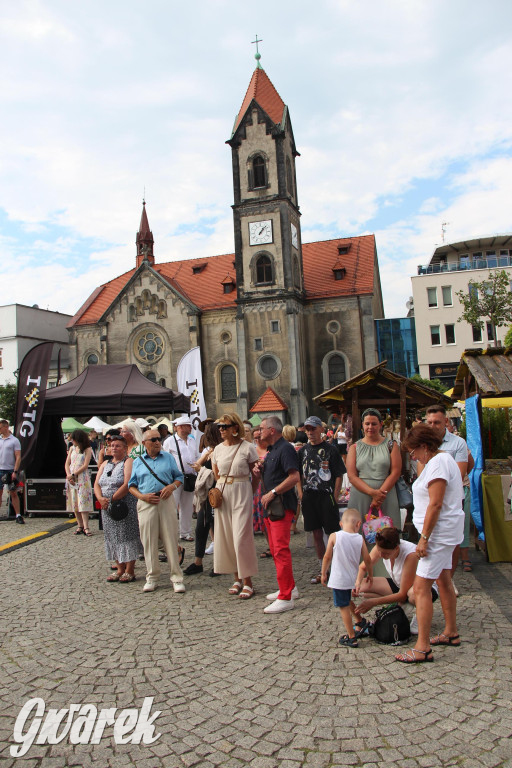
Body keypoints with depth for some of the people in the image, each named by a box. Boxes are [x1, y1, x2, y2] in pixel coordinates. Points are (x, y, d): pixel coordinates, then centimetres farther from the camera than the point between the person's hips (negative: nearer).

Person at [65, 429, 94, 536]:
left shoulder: (88, 450, -3)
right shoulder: (72, 448, 14)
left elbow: (85, 465, -10)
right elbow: (67, 463, 9)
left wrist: (73, 475, -12)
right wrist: (68, 475, -6)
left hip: (82, 478, -5)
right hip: (71, 478, 5)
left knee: (83, 502, -10)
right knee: (74, 503, 3)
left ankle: (86, 527, -12)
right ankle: (80, 526, 8)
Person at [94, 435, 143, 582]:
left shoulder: (128, 462, -7)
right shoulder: (105, 464, 16)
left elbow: (127, 485, -18)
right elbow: (97, 484, 8)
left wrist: (111, 499, -18)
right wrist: (100, 498, -10)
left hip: (126, 507, -7)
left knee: (127, 537, -2)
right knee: (113, 538, 10)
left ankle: (129, 571, 7)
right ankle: (120, 569, 21)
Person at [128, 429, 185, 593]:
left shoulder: (168, 457, 11)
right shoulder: (138, 462, 12)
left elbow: (179, 476, 11)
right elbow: (132, 485, 11)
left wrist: (172, 486, -9)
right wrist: (142, 496, -6)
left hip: (166, 501, -1)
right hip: (146, 504, 1)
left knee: (171, 539, -2)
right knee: (149, 542, 3)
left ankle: (176, 577, 6)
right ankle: (152, 578, 17)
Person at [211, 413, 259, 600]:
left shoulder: (247, 448, -8)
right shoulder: (218, 449, 7)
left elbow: (256, 476, -2)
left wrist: (245, 492, 0)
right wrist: (222, 489, 9)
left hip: (242, 492, -5)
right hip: (222, 494, 5)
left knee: (242, 537, -5)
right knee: (226, 536, 8)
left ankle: (247, 582, 7)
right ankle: (237, 578, 22)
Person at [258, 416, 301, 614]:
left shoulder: (285, 449, -13)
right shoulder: (271, 450, 18)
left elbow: (294, 477, -22)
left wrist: (272, 493, -20)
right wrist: (262, 469, 6)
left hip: (282, 505, -10)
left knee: (281, 549, -10)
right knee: (275, 549, 14)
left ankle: (286, 598, -5)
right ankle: (290, 587, 27)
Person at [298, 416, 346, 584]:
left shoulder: (330, 449, -4)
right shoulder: (303, 450, 9)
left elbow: (339, 475, -4)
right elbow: (299, 476, 14)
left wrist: (335, 497, -10)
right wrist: (301, 495, 4)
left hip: (326, 496, -4)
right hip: (309, 498, 5)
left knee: (333, 534, 0)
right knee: (317, 534, 10)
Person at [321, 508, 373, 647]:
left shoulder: (334, 536, -11)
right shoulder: (360, 539, -5)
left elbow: (327, 557, -6)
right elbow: (367, 560, 1)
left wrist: (323, 573, 7)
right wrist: (370, 574, 18)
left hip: (338, 579, -4)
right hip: (352, 578, 4)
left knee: (343, 607, 5)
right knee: (347, 602, 27)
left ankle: (352, 638, 11)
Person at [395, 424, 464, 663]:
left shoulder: (438, 463, -19)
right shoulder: (441, 459, 13)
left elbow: (435, 504, -24)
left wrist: (424, 538, -22)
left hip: (439, 531, -11)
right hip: (444, 531, 11)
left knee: (421, 587, -10)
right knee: (443, 580, 21)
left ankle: (422, 648, -6)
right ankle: (451, 632, 34)